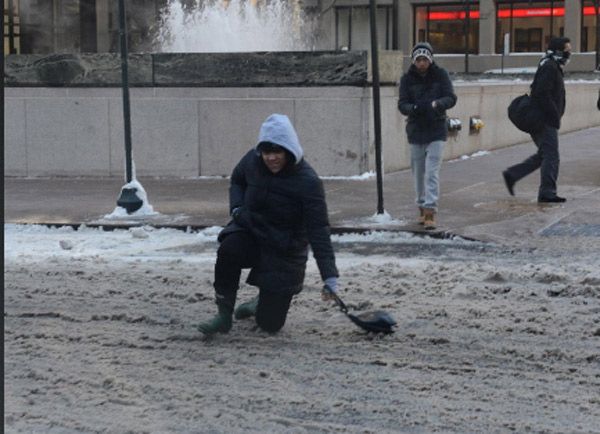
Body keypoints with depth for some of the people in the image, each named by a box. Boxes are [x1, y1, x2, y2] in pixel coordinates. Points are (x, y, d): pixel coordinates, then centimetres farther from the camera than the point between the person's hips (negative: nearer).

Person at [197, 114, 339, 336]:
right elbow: (237, 180, 16)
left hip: (284, 251, -2)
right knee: (228, 250, -36)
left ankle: (264, 302, 38)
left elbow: (319, 231, -23)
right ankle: (224, 315, -17)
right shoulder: (252, 161, -9)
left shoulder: (308, 182, -22)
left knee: (270, 324, -1)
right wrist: (236, 207, -4)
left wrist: (329, 276, -30)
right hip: (249, 232, 3)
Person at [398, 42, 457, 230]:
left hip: (436, 131, -2)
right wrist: (414, 108, -27)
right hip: (415, 131, 2)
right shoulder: (407, 78, 0)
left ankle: (430, 211, -11)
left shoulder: (440, 74, -2)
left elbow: (451, 98, -7)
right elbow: (402, 104, -4)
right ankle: (421, 207, 29)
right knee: (418, 172, 11)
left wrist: (437, 104, -28)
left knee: (432, 173, -11)